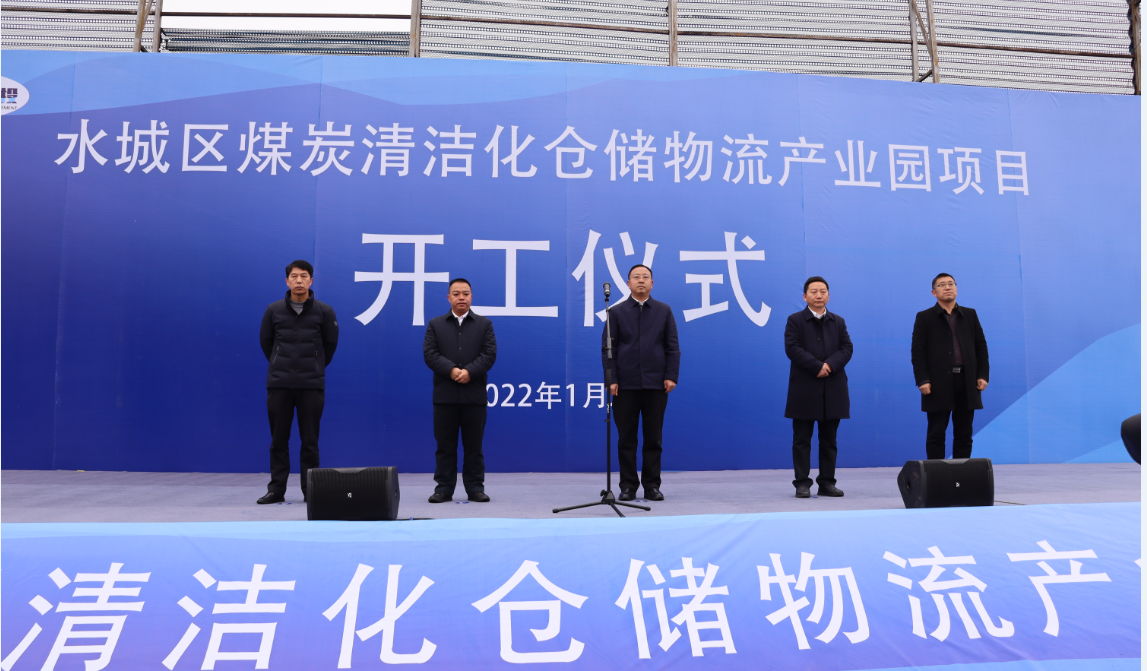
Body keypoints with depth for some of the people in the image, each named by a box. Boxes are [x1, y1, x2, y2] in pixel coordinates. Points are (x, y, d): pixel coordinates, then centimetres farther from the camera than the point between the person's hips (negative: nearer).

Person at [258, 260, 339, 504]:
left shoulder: (324, 311, -2)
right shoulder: (273, 310, 2)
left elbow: (330, 344, 10)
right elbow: (265, 342, 14)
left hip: (312, 384, -1)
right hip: (279, 383, 1)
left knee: (310, 440, 4)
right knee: (278, 440, 6)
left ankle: (310, 489, 13)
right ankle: (276, 489, 15)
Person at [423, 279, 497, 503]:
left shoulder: (484, 324, 10)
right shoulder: (435, 324, 10)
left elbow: (489, 354, -1)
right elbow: (430, 353, -1)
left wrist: (469, 372, -16)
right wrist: (451, 370, -16)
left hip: (475, 395, 0)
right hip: (445, 395, 0)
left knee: (474, 445, 5)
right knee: (445, 445, 4)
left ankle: (475, 488, 12)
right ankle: (444, 488, 11)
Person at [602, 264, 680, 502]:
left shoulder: (664, 311, 9)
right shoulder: (616, 312, 6)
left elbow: (672, 347, 6)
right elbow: (608, 348, 1)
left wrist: (671, 376, -5)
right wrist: (611, 379, -8)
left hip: (656, 384, 1)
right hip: (625, 384, -1)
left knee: (653, 438, 5)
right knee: (627, 438, 4)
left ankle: (652, 485, 14)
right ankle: (628, 486, 12)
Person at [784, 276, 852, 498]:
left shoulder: (838, 321, 14)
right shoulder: (795, 320, 2)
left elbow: (847, 348, 3)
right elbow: (792, 349, -10)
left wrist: (830, 364, -15)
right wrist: (817, 366, -18)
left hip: (833, 389, 4)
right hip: (804, 388, -4)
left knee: (829, 440, 7)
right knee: (802, 439, 0)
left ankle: (827, 482, 14)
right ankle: (802, 483, 5)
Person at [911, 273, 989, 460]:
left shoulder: (970, 315, 14)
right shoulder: (924, 317, 3)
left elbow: (981, 346, 12)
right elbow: (918, 351, -3)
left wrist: (983, 375, 2)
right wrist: (922, 380, -12)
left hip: (966, 382, 3)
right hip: (938, 384, -3)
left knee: (964, 434, 7)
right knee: (936, 434, 0)